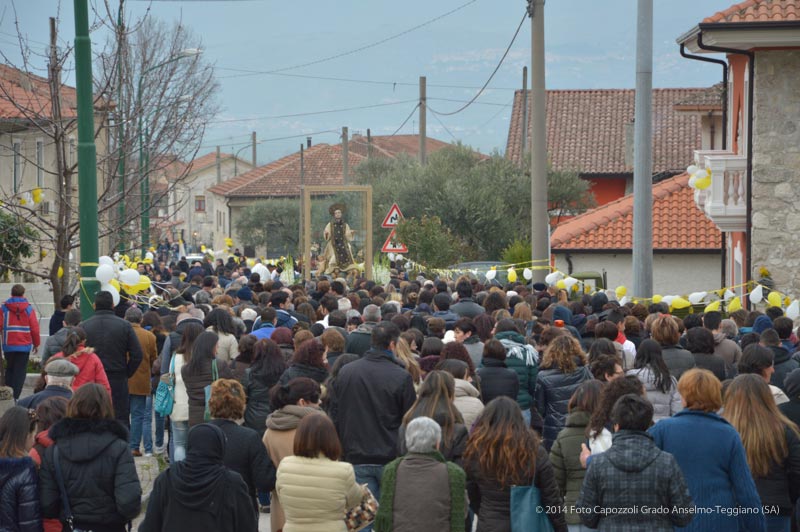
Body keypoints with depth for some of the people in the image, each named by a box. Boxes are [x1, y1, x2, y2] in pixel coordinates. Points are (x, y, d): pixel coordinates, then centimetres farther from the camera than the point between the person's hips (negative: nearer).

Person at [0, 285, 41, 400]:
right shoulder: (29, 309, -3)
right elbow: (35, 328, -3)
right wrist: (36, 344, 10)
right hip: (24, 346, -1)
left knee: (9, 369, 18)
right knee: (20, 372, 2)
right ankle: (16, 396, -5)